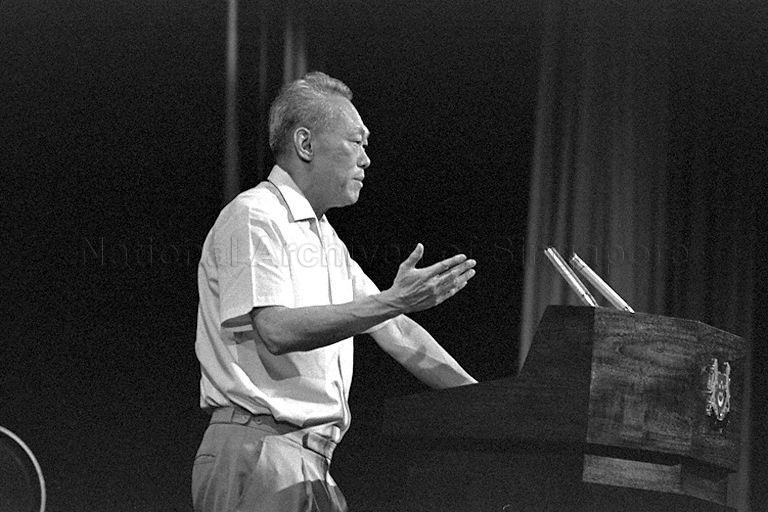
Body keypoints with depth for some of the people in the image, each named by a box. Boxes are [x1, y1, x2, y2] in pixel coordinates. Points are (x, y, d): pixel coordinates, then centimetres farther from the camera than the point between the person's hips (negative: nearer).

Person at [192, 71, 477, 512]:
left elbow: (396, 332, 23)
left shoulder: (326, 239, 23)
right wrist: (394, 301, -24)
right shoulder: (253, 219, -8)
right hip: (259, 454, -9)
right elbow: (277, 331, -22)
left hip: (312, 464, 9)